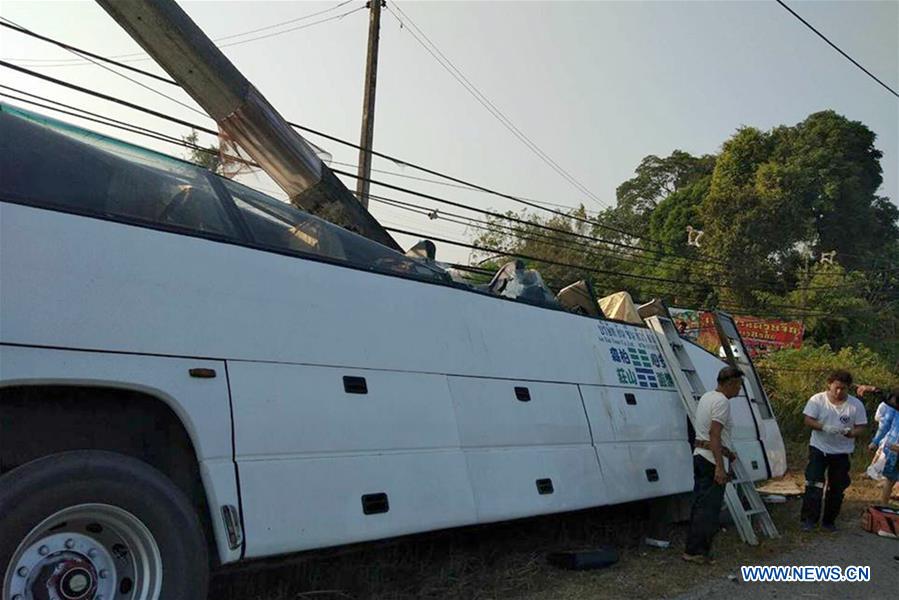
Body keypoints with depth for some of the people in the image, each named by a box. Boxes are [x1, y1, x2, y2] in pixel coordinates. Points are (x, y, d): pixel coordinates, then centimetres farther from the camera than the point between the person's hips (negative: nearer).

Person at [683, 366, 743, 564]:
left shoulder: (707, 397, 15)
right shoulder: (722, 401, -15)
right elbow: (714, 434, -23)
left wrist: (727, 452, 31)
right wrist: (720, 467, -25)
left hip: (699, 454, 10)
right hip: (712, 460, -10)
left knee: (700, 503, 15)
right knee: (710, 507, -4)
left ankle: (693, 548, 21)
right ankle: (696, 551, 0)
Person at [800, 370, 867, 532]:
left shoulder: (856, 405, -5)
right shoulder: (817, 400, -8)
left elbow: (861, 427, -3)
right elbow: (808, 421, -9)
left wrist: (850, 432, -25)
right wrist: (824, 427, -28)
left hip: (842, 452, 2)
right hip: (819, 449, -2)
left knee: (837, 489, 11)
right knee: (813, 485, -8)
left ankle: (829, 521, 26)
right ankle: (809, 519, 1)